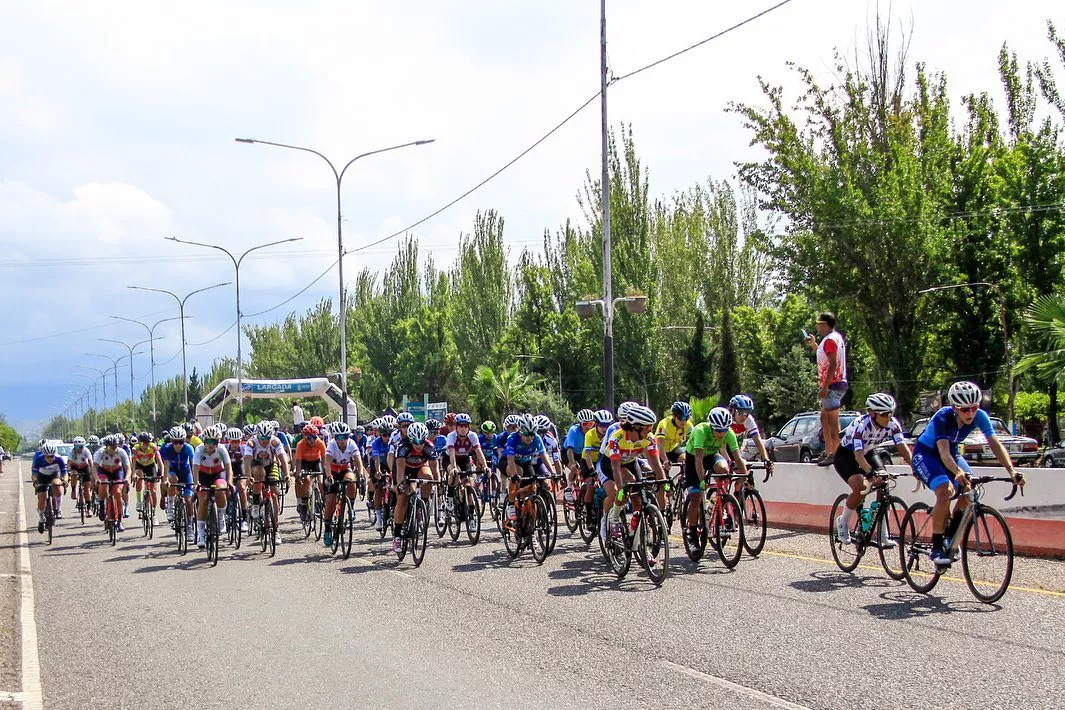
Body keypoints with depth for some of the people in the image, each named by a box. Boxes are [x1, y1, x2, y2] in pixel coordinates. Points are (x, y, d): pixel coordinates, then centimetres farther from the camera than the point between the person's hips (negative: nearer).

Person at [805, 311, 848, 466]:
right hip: (835, 384, 11)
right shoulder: (836, 337, 18)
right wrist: (814, 345, 20)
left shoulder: (830, 339, -15)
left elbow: (833, 363, -22)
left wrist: (824, 386, -23)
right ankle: (828, 452, 19)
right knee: (824, 418, 16)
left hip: (832, 385, -11)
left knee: (832, 421, -10)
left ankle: (835, 454, -11)